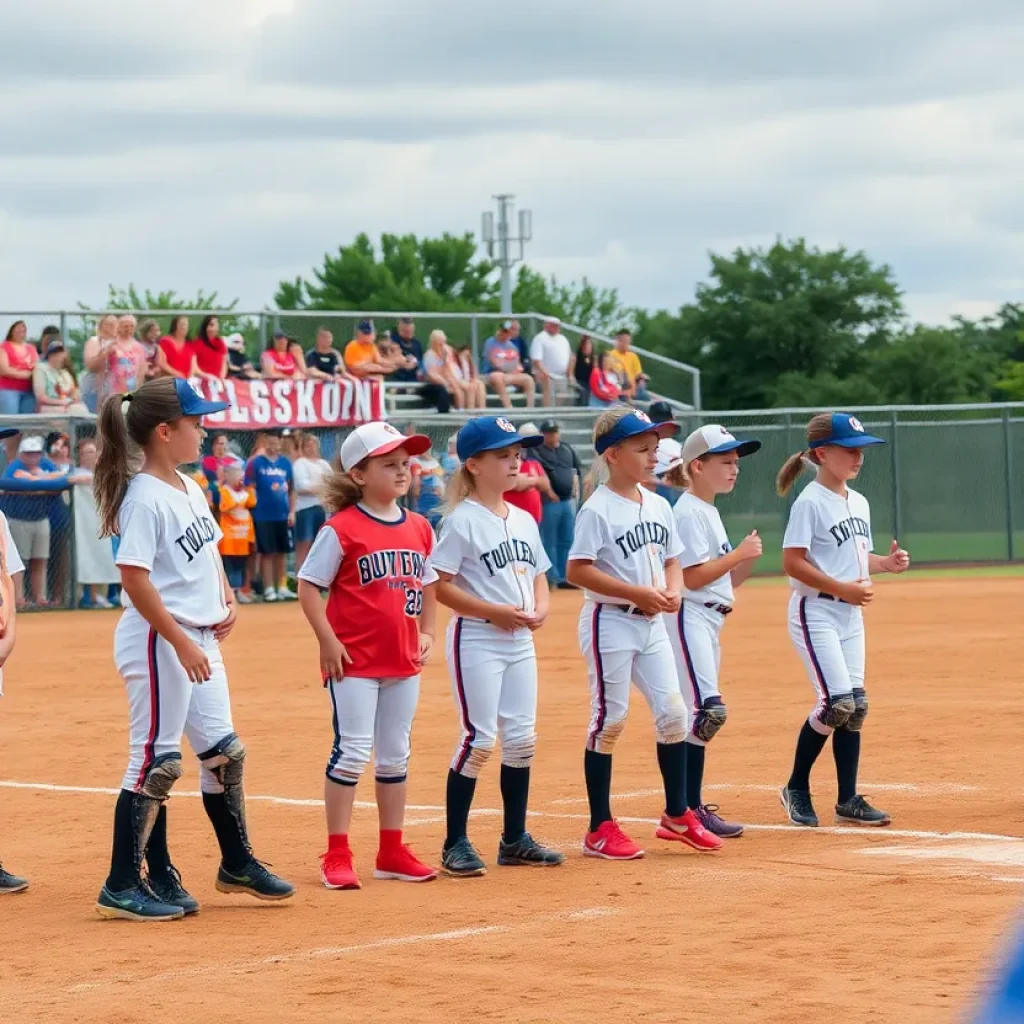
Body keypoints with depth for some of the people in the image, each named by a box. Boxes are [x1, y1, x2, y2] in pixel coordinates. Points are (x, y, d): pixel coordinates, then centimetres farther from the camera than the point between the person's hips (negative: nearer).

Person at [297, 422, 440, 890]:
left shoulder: (419, 528, 7)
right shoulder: (342, 529, -12)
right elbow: (308, 587, -10)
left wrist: (426, 632, 7)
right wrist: (328, 641, -15)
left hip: (403, 661, 6)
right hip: (354, 661, -6)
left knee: (396, 755, 12)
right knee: (352, 753, -6)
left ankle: (392, 852, 21)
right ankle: (337, 856, 1)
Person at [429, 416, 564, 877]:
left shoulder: (523, 519, 11)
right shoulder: (462, 521, -11)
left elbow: (537, 574, 20)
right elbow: (440, 585, -15)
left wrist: (540, 607, -1)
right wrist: (494, 611, -20)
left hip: (519, 642, 7)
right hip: (476, 642, -7)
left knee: (522, 738, 9)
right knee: (480, 739, -8)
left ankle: (515, 838, 19)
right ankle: (455, 843, -1)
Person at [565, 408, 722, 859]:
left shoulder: (658, 505, 9)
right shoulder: (598, 510, -13)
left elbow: (671, 560, 18)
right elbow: (577, 570, -19)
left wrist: (672, 591, -4)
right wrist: (638, 593, -23)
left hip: (651, 622, 7)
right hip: (610, 622, -7)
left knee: (673, 713, 6)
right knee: (609, 720, -2)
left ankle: (677, 815, 19)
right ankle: (600, 829, 4)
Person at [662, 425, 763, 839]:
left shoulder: (709, 512, 19)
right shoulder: (689, 513, -10)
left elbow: (725, 580, 20)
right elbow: (693, 576, -17)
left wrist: (746, 559, 4)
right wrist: (739, 554, -9)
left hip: (710, 621, 10)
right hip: (689, 617, -10)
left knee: (699, 713, 10)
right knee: (708, 709, -18)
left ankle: (689, 804, 14)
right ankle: (688, 809, -19)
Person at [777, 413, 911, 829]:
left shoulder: (859, 503, 13)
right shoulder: (810, 503, -12)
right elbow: (793, 562, -17)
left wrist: (886, 562, 2)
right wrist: (841, 588, -22)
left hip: (850, 615, 8)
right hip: (815, 612, -8)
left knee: (856, 705, 5)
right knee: (838, 702, -15)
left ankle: (848, 801, 10)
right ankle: (797, 788, 2)